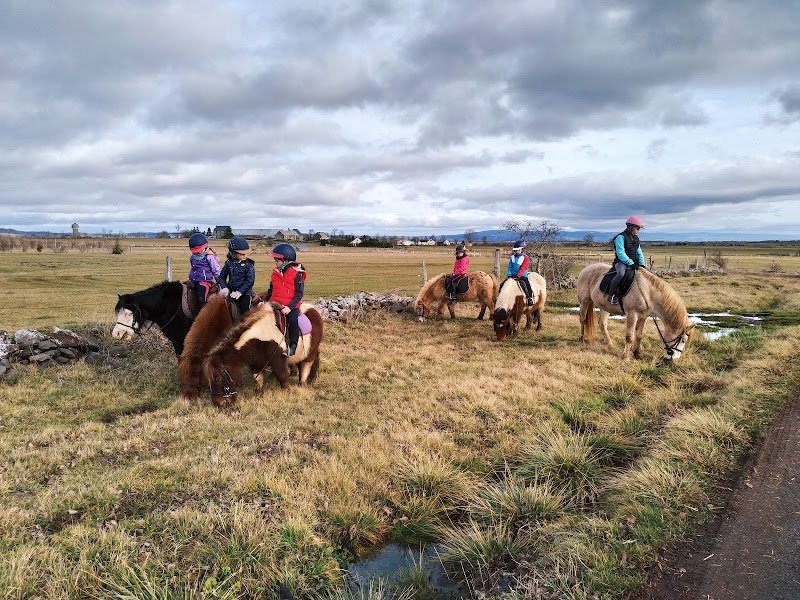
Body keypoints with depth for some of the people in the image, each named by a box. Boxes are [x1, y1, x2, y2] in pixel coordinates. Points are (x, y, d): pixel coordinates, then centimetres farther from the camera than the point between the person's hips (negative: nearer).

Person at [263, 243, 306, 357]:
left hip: (290, 306, -5)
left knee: (293, 321, -31)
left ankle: (292, 346, -10)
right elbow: (270, 291, 23)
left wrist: (289, 307, -20)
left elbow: (299, 294, -9)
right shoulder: (275, 273, 14)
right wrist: (264, 300, 6)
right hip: (275, 304, 5)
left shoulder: (296, 274, -4)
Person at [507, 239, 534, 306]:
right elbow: (510, 267, 11)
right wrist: (509, 274, -3)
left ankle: (529, 297, -19)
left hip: (522, 276, -5)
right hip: (512, 275, 5)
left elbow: (523, 269, -12)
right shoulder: (513, 257, 13)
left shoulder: (525, 258, -3)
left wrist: (518, 276, -21)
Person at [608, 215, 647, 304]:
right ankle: (611, 295, -29)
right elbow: (620, 254, -19)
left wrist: (642, 264, 0)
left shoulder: (636, 239, 16)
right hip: (621, 262, -9)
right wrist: (631, 263, -25)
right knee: (621, 274, -38)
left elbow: (639, 253, 18)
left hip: (633, 263, 9)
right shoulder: (621, 237, -10)